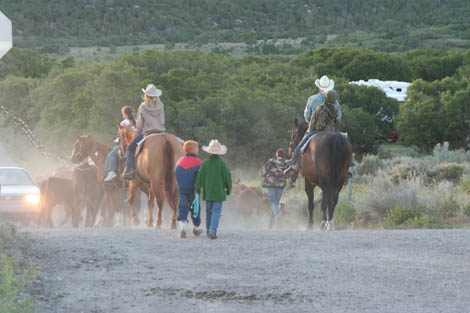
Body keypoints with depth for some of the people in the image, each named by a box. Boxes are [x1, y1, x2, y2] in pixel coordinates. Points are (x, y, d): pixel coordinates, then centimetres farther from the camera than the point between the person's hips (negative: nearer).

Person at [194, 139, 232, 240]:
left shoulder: (205, 163, -3)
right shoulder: (221, 163, -9)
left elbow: (199, 177, -3)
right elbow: (227, 177, -5)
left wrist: (197, 190, 3)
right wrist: (228, 189, 9)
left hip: (207, 192, 3)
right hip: (219, 192, -3)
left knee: (209, 211, 16)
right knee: (216, 211, -4)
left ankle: (209, 231, 23)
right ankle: (212, 230, -20)